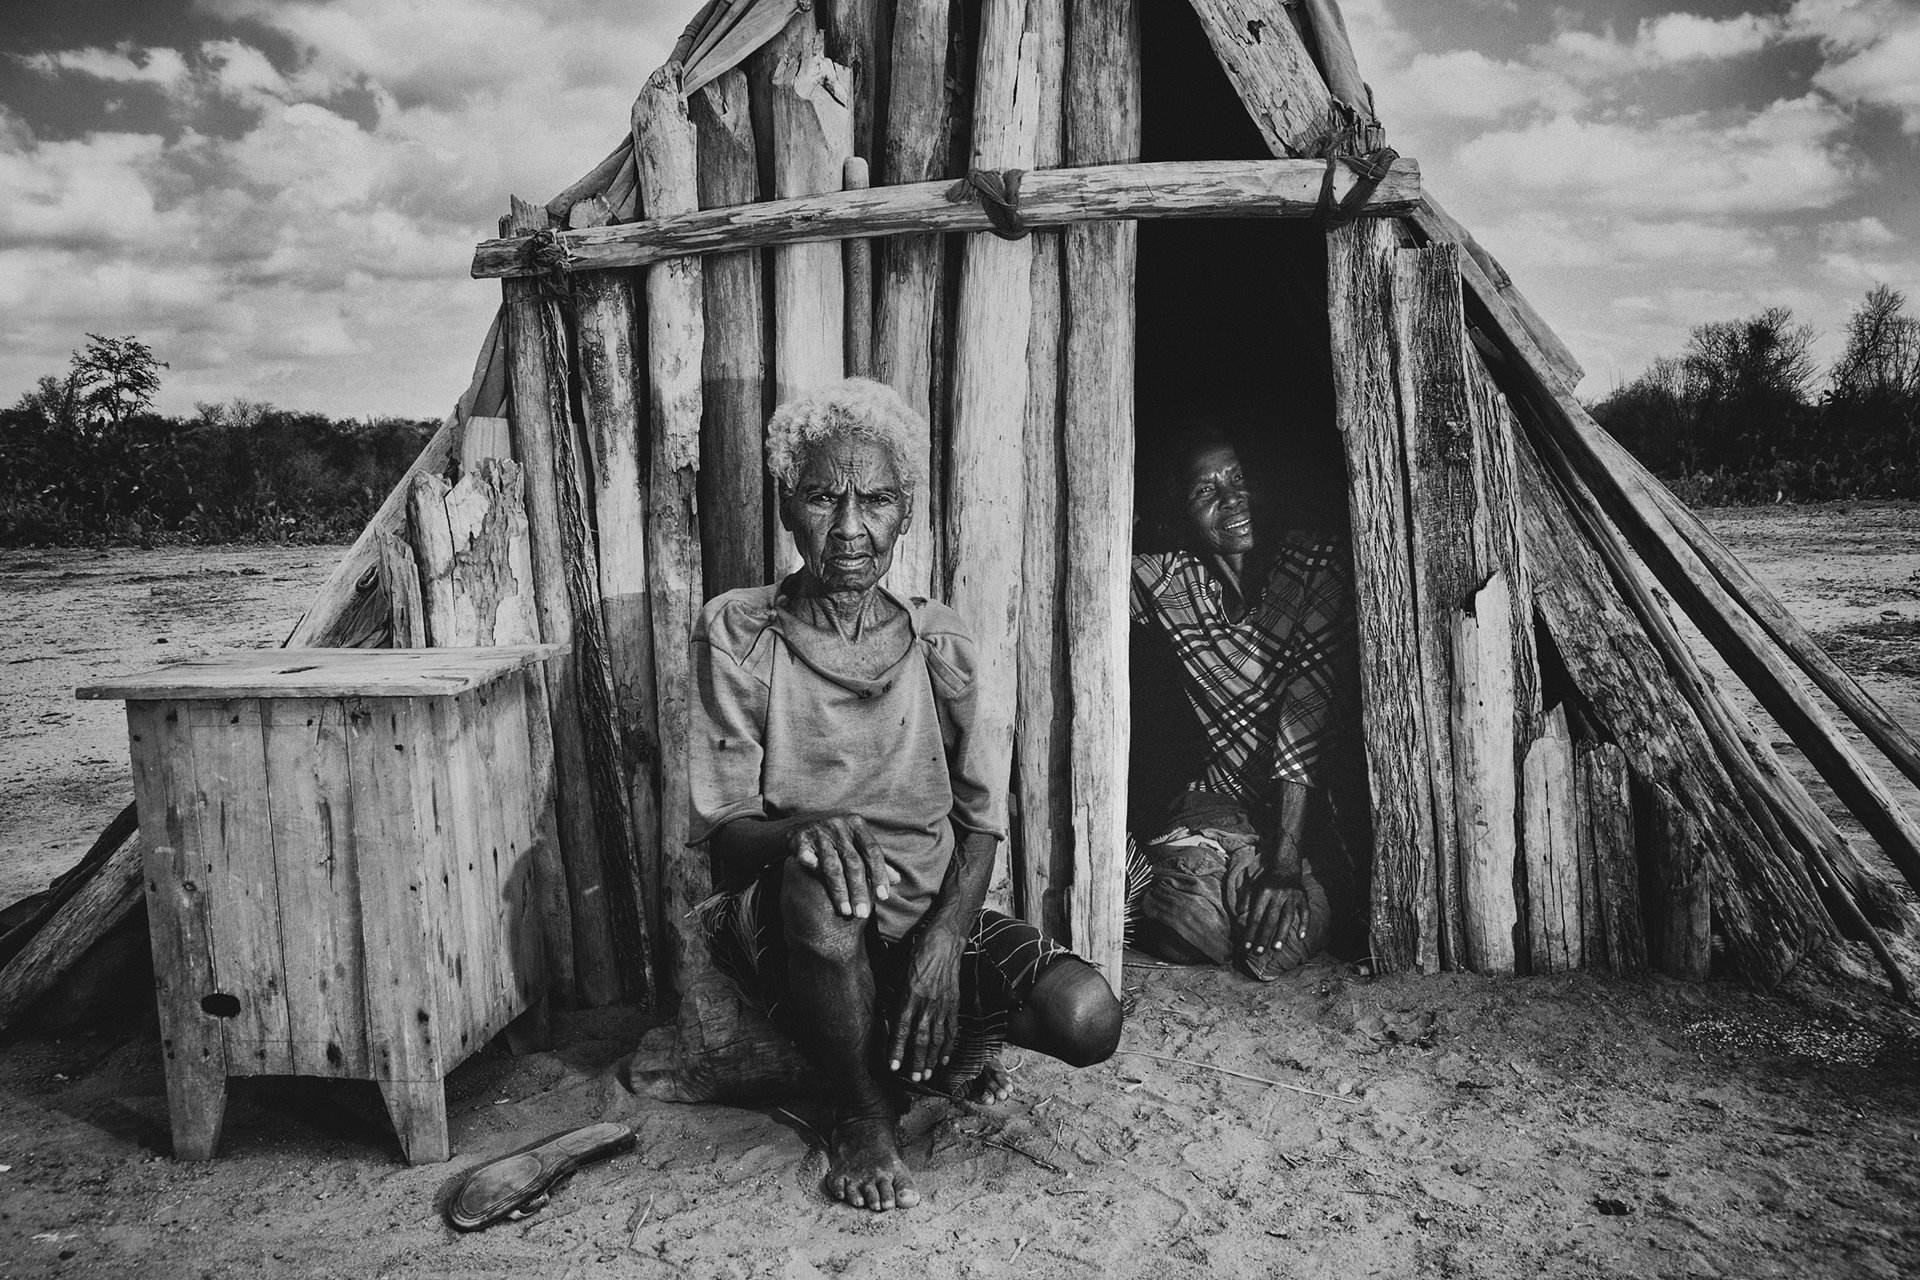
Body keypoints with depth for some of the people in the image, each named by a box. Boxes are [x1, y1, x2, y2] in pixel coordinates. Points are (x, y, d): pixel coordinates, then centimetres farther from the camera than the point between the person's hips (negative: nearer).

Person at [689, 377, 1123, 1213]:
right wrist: (802, 828, -34)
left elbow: (980, 816, 2)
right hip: (785, 925, -2)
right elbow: (723, 830, -10)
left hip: (931, 914, 2)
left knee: (1088, 1018, -21)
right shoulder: (738, 631, -6)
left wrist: (947, 937, -18)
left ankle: (961, 1032, 15)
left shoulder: (938, 642, 1)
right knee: (818, 877, -38)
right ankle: (860, 1115, -9)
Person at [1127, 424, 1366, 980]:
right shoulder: (1166, 582, -3)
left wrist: (1287, 851, -24)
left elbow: (1306, 708, -19)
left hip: (1317, 796, -1)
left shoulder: (1317, 560, -11)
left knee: (1275, 944, -23)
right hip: (1223, 792, 2)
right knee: (1190, 917, -25)